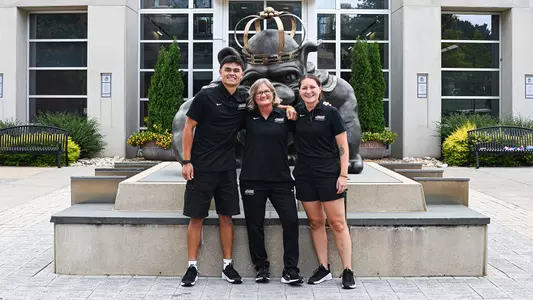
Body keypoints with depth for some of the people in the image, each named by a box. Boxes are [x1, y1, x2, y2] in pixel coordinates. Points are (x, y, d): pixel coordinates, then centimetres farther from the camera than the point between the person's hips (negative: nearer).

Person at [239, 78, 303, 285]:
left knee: (291, 221, -7)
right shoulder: (248, 117, 5)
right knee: (255, 225, 7)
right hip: (252, 180, 1)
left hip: (280, 179, 0)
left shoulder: (284, 116, 4)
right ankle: (261, 268, 23)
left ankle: (290, 271, 4)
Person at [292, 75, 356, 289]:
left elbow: (343, 146, -4)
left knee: (337, 223, -2)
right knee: (315, 222, 10)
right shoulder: (296, 112, 6)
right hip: (304, 175, 4)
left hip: (329, 174, -4)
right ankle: (323, 269, 19)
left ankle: (348, 271, 5)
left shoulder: (330, 113, -4)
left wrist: (343, 175, -10)